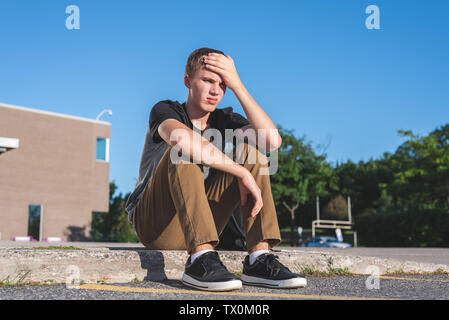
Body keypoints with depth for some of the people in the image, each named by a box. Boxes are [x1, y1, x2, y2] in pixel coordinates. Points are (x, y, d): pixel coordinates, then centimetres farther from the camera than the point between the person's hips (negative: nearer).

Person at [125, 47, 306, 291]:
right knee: (183, 151, -28)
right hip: (154, 223, -4)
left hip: (201, 223, 5)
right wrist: (243, 174, -32)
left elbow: (272, 141, -15)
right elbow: (182, 138, -35)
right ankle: (201, 259, -39)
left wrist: (237, 85, -15)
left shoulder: (224, 119, 6)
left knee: (250, 149, -10)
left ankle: (259, 258, -22)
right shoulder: (165, 110, -7)